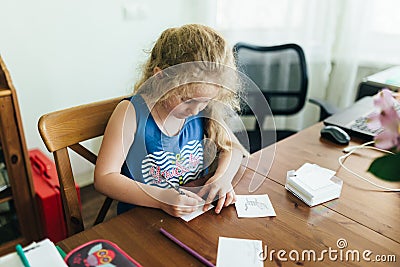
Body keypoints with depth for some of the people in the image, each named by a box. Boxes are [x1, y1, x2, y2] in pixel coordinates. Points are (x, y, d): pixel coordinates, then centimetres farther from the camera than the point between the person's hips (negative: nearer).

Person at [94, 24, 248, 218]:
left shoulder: (204, 109, -4)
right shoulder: (132, 112, -16)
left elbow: (232, 147, 8)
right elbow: (104, 178, -16)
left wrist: (223, 177, -13)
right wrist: (162, 199, -26)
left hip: (199, 210, 2)